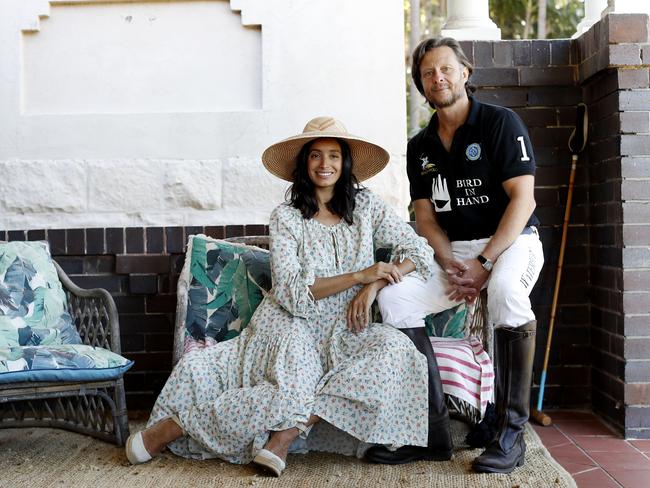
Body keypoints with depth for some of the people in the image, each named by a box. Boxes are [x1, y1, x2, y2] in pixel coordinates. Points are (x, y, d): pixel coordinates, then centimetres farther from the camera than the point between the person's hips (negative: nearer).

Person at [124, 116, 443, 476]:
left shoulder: (366, 207, 4)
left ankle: (286, 434, -26)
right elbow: (292, 292, -13)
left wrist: (374, 287, -17)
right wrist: (359, 276, -21)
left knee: (393, 348, -28)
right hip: (291, 326, -3)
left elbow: (420, 252, 0)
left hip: (344, 332, 3)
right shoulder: (285, 218, -3)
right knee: (295, 387, -31)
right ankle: (172, 428, -11)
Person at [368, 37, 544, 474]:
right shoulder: (421, 147, 11)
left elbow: (522, 199, -13)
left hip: (512, 241, -5)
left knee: (505, 288, -39)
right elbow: (426, 217, 9)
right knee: (394, 296, -20)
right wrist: (450, 264, -11)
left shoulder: (501, 123, -5)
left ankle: (512, 433, -30)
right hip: (454, 252, 5)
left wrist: (485, 264, -21)